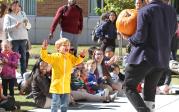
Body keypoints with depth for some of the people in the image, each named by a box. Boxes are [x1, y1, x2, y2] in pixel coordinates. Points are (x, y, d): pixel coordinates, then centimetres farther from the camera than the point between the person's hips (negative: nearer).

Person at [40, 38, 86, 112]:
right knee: (55, 103, -1)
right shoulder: (54, 56, -8)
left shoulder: (70, 57, 8)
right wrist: (44, 49, -30)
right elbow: (45, 57, -14)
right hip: (56, 86, -5)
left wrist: (81, 56, -3)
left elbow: (76, 61, 15)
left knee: (64, 104, 14)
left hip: (66, 86, 5)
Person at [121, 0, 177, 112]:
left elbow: (140, 37, -16)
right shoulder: (172, 11, 7)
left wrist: (130, 38, 3)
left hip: (145, 57, -6)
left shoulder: (145, 11, -13)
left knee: (129, 86, 3)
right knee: (150, 91, 16)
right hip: (163, 59, 6)